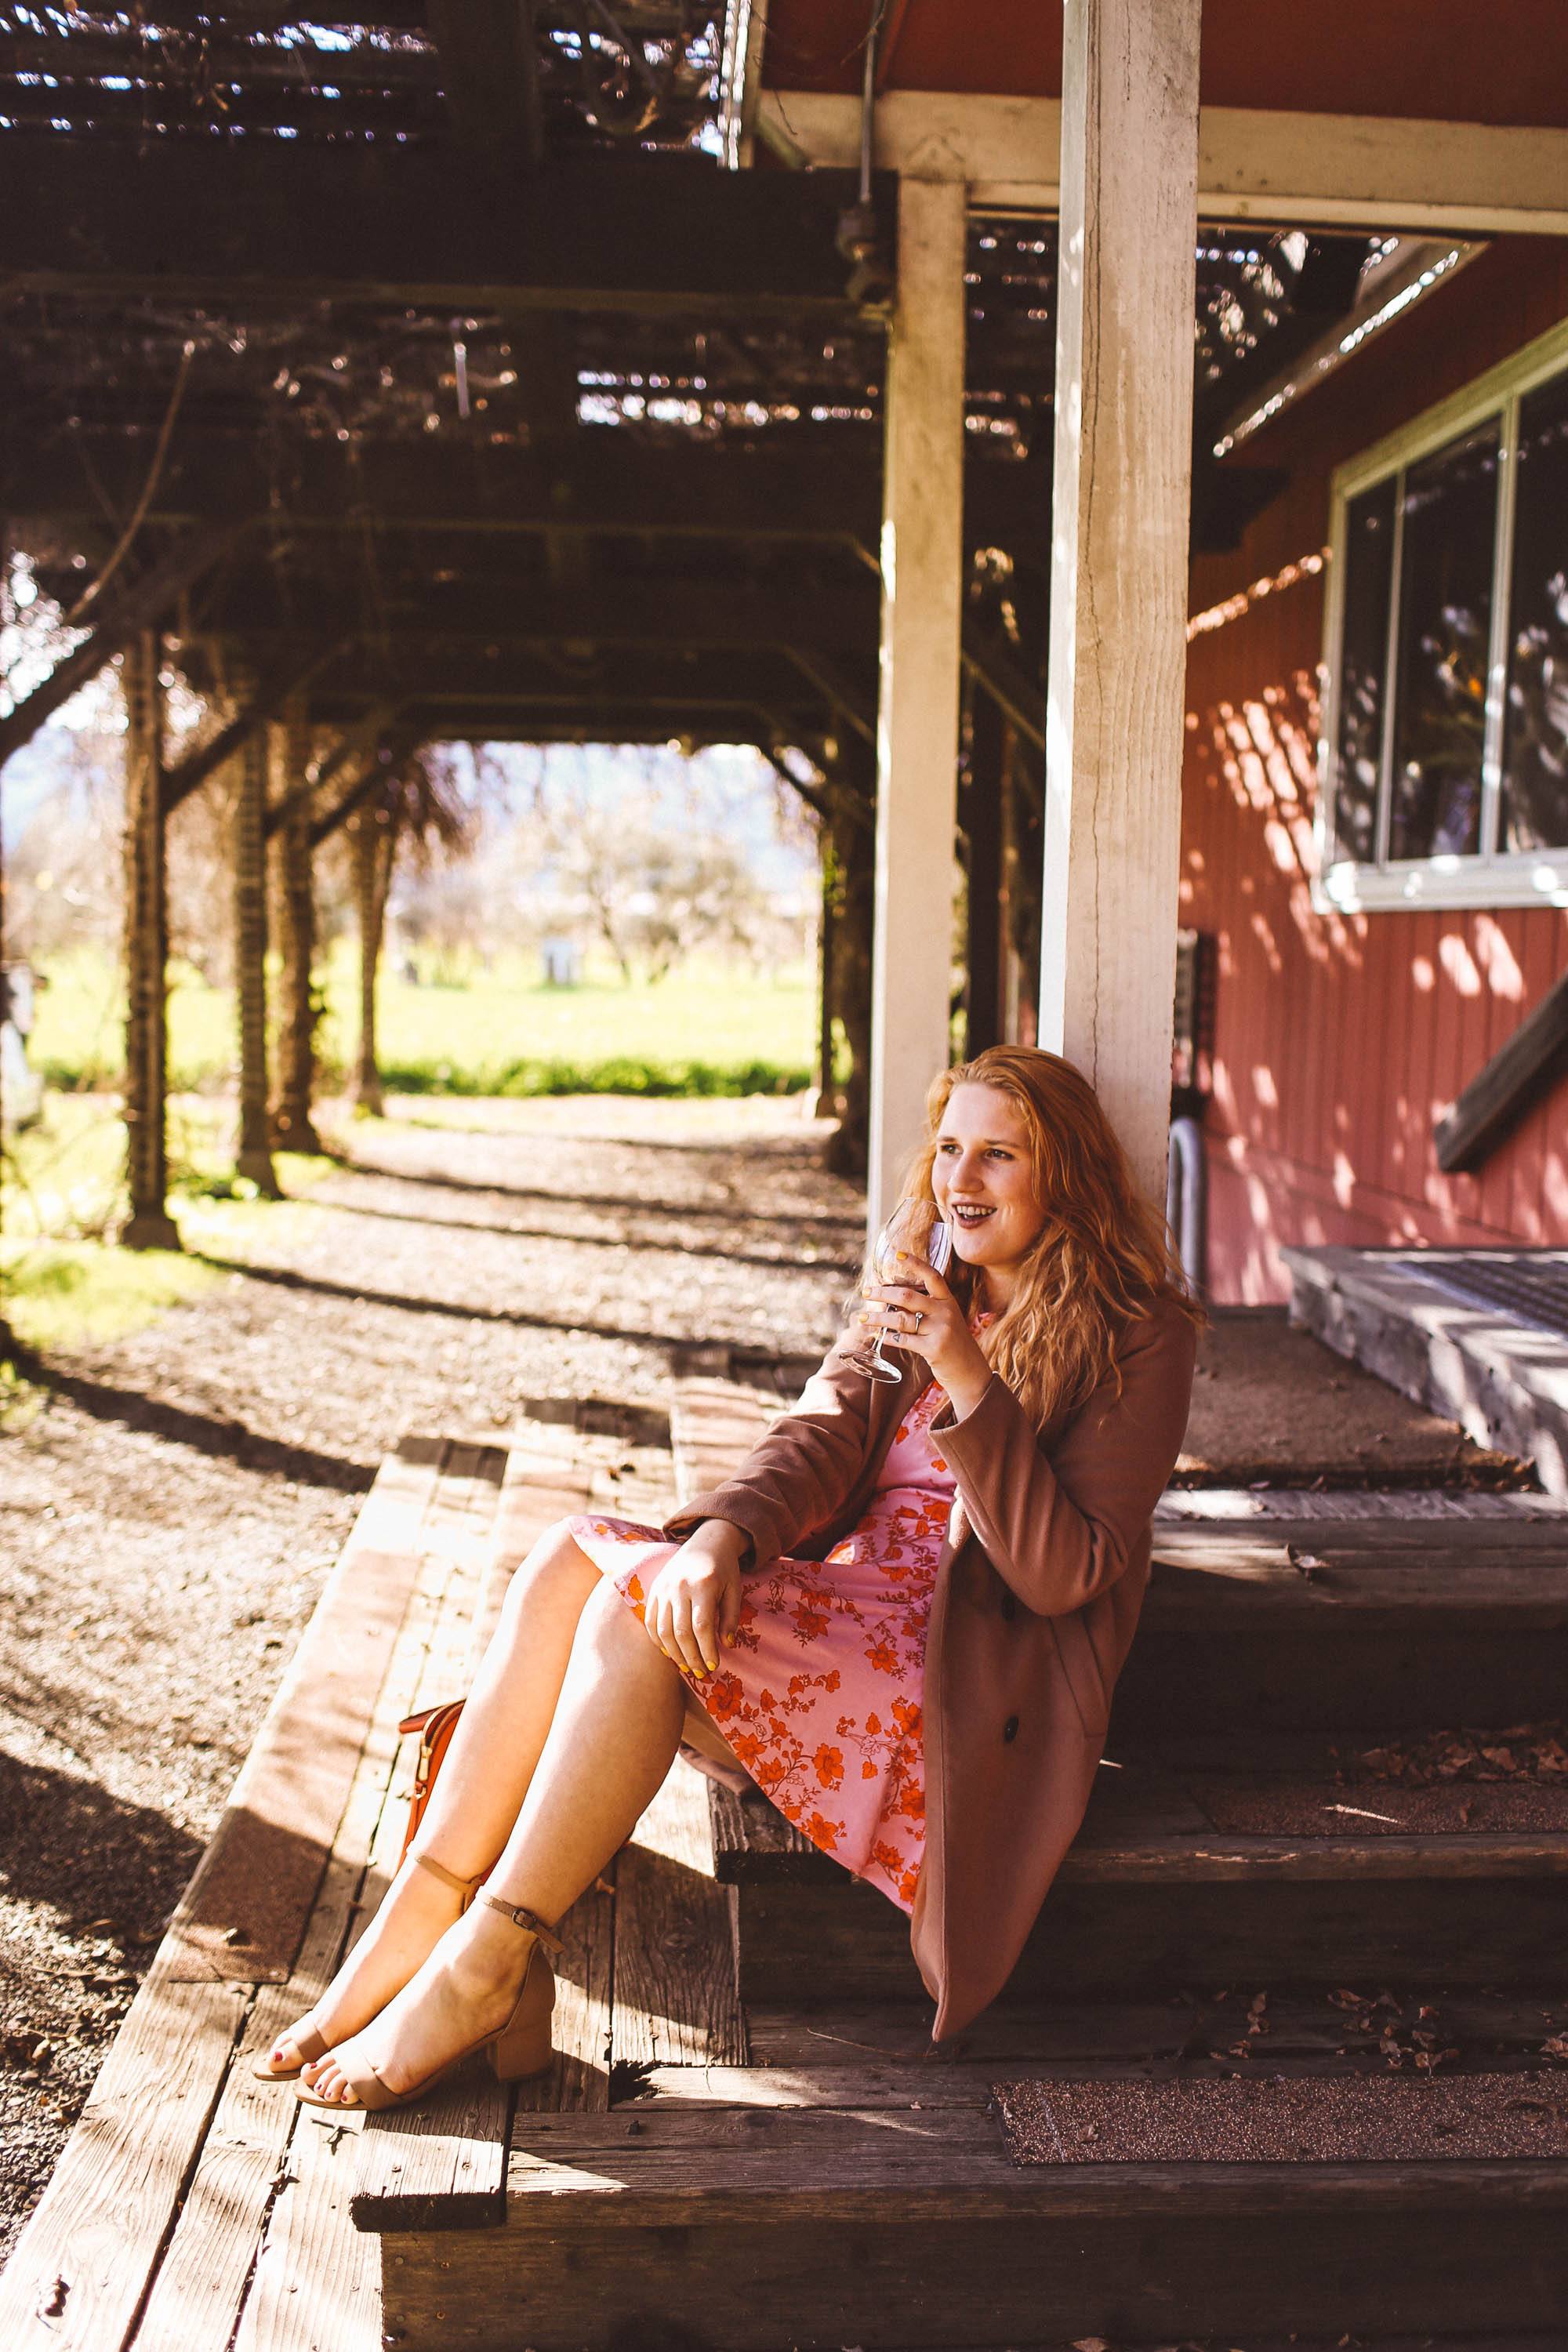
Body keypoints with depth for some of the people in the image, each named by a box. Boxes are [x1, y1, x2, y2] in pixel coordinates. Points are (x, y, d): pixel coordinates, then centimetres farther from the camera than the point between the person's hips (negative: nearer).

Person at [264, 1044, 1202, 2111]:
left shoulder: (1136, 1338, -3)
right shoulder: (914, 1295, 17)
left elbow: (1065, 1575, -12)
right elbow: (815, 1442, 1)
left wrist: (969, 1381, -21)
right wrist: (717, 1538, -21)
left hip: (966, 1679, -6)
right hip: (839, 1613, 7)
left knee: (637, 1600, -27)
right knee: (569, 1559, -19)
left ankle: (483, 1970, -22)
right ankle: (411, 1927, -23)